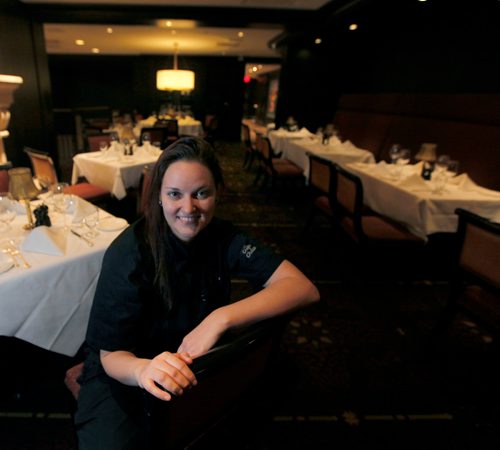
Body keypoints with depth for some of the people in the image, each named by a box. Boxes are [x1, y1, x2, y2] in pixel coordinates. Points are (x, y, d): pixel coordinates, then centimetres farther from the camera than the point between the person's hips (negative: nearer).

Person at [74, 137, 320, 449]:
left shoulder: (223, 236, -15)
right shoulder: (129, 254, -23)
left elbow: (304, 288, -24)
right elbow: (112, 355, -20)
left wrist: (220, 318, -36)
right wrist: (144, 369, -44)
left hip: (199, 361, 3)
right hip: (126, 370, -3)